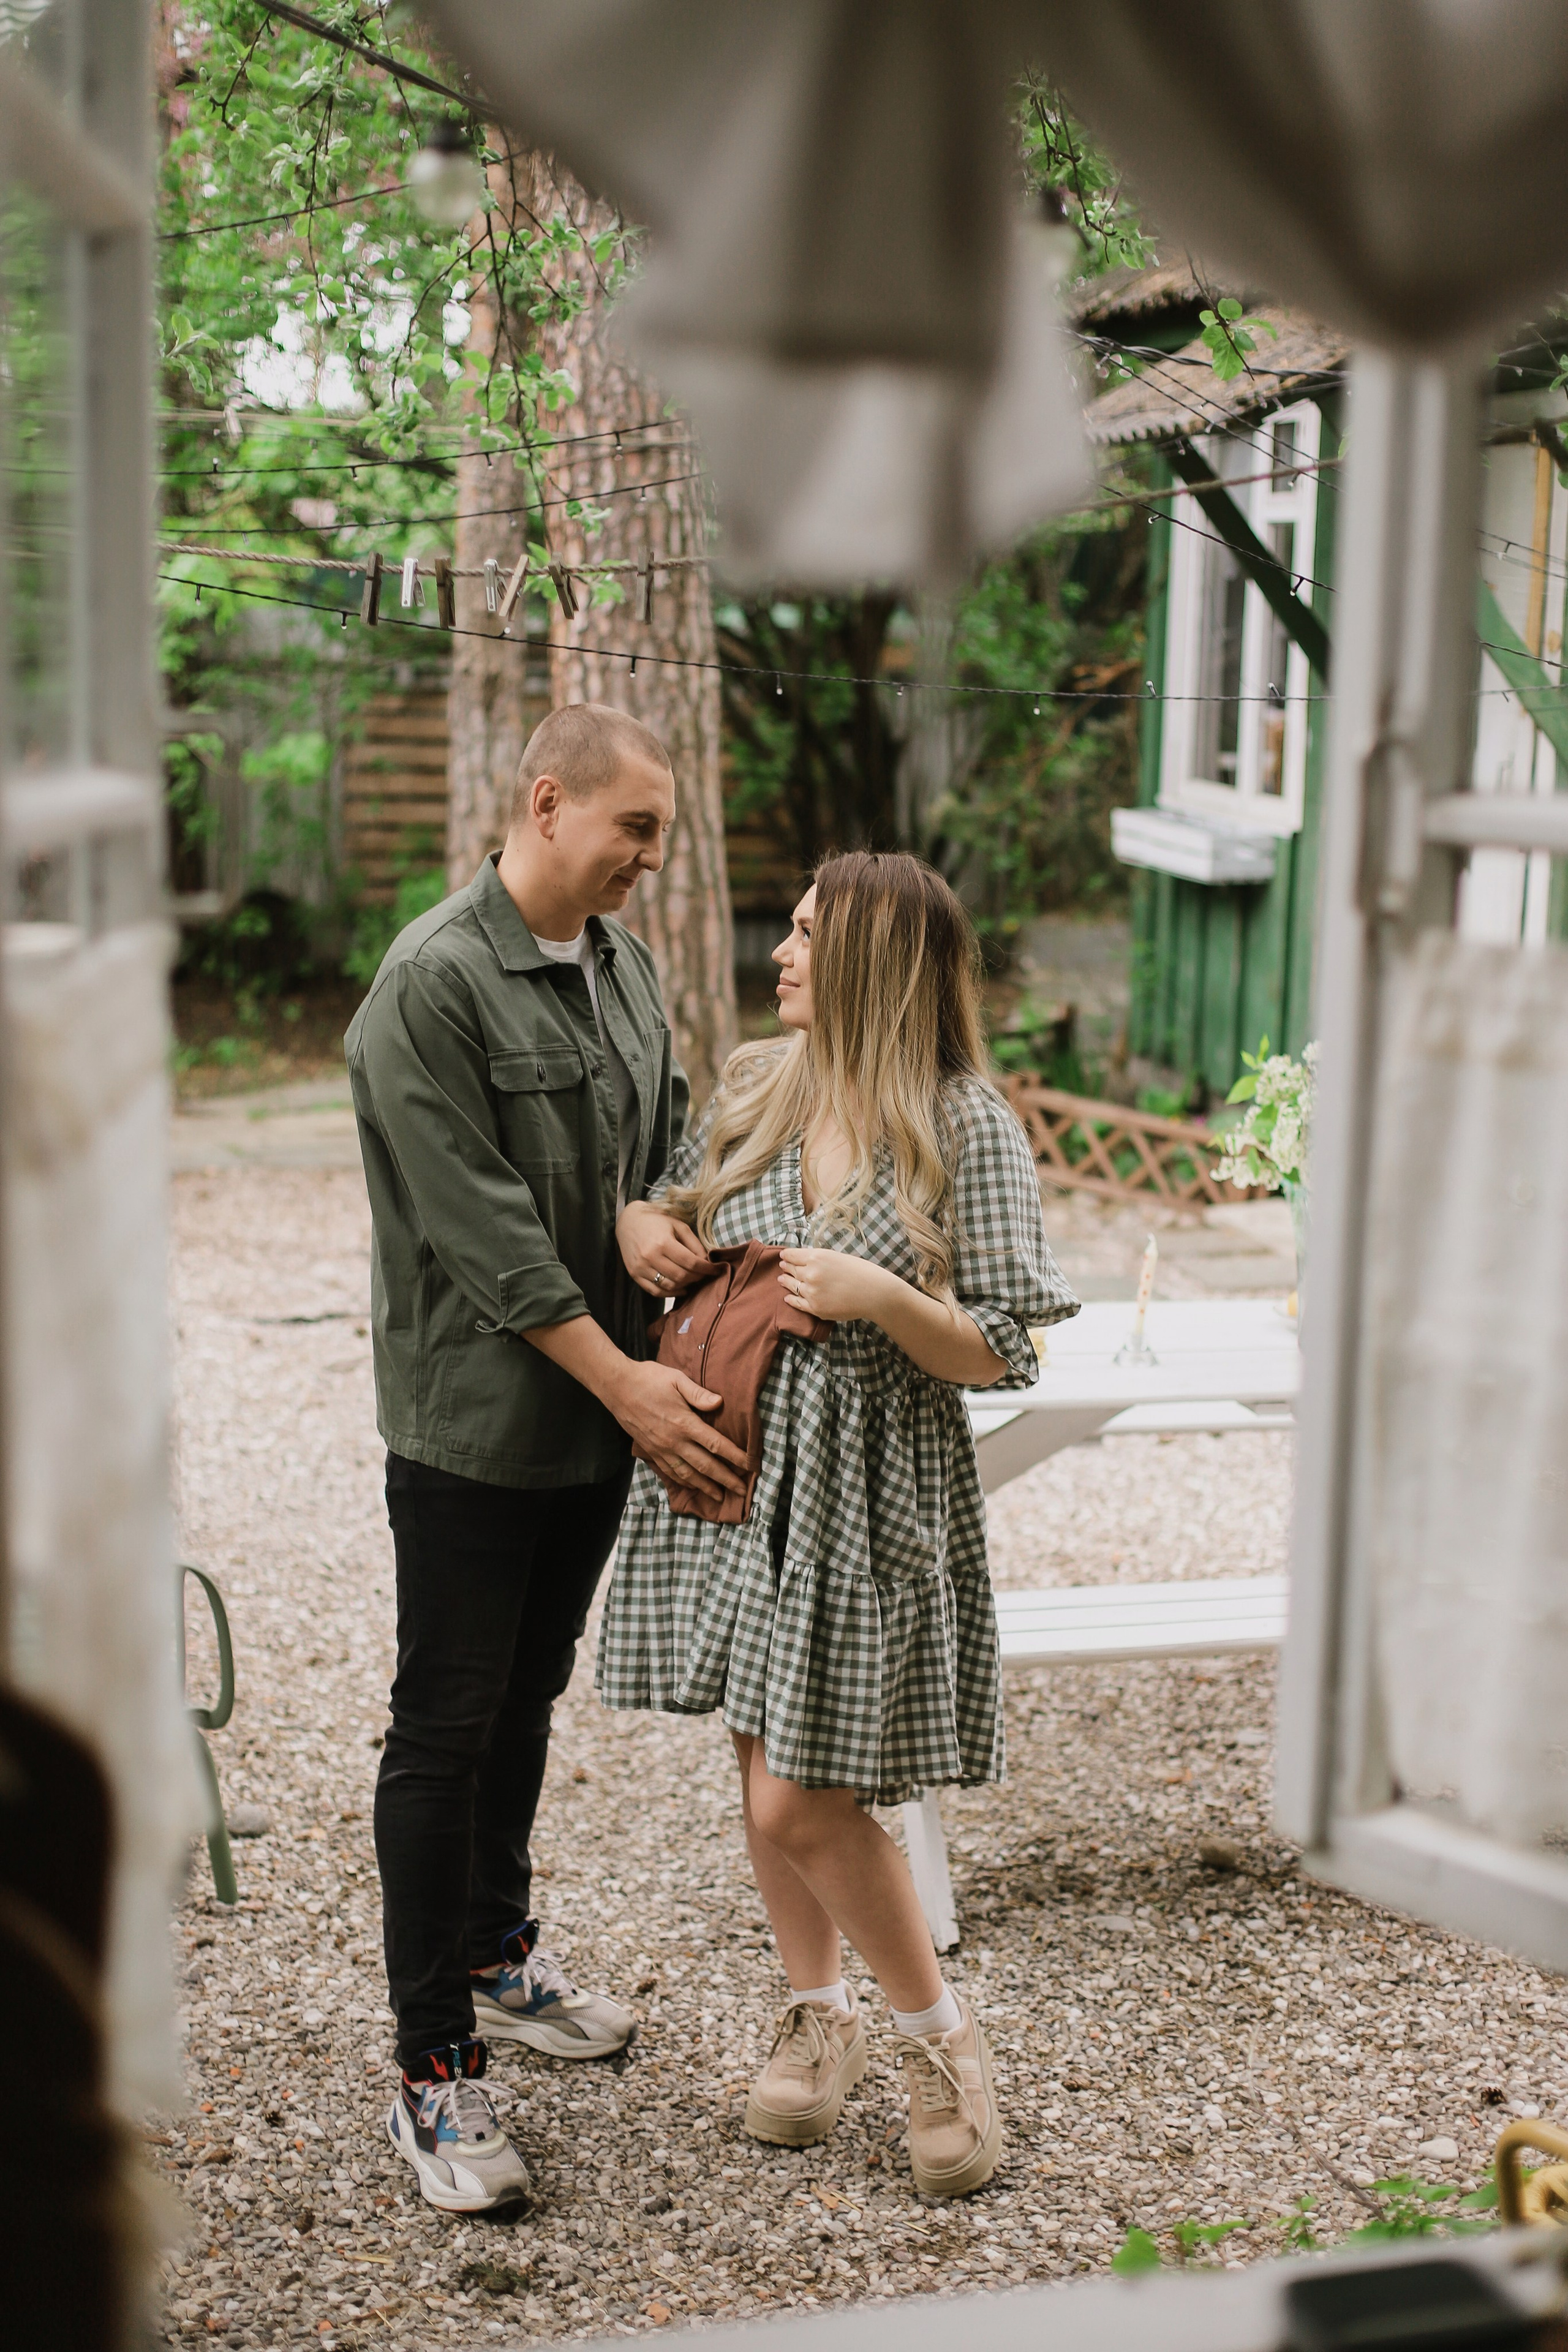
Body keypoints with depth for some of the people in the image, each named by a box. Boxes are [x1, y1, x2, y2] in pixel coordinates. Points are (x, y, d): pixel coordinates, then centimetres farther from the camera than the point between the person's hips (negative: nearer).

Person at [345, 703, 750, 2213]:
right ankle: (434, 2071, 9)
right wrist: (626, 1383, -23)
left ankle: (495, 1958, 39)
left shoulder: (622, 965, 8)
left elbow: (665, 1144, 14)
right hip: (472, 1423, -7)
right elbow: (484, 1229, -22)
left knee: (527, 1704, 21)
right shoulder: (433, 984, -18)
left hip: (601, 1417, 8)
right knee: (447, 1732, 1)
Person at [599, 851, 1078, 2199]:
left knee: (806, 1802, -5)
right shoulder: (756, 1084, 4)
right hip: (733, 1465, 6)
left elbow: (1003, 1356, -10)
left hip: (872, 1492, -5)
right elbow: (679, 1211, 21)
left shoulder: (967, 1127, -11)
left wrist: (881, 1297, -26)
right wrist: (640, 1226, -2)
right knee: (766, 1772, 14)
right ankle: (818, 2018, 35)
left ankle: (944, 2036, 18)